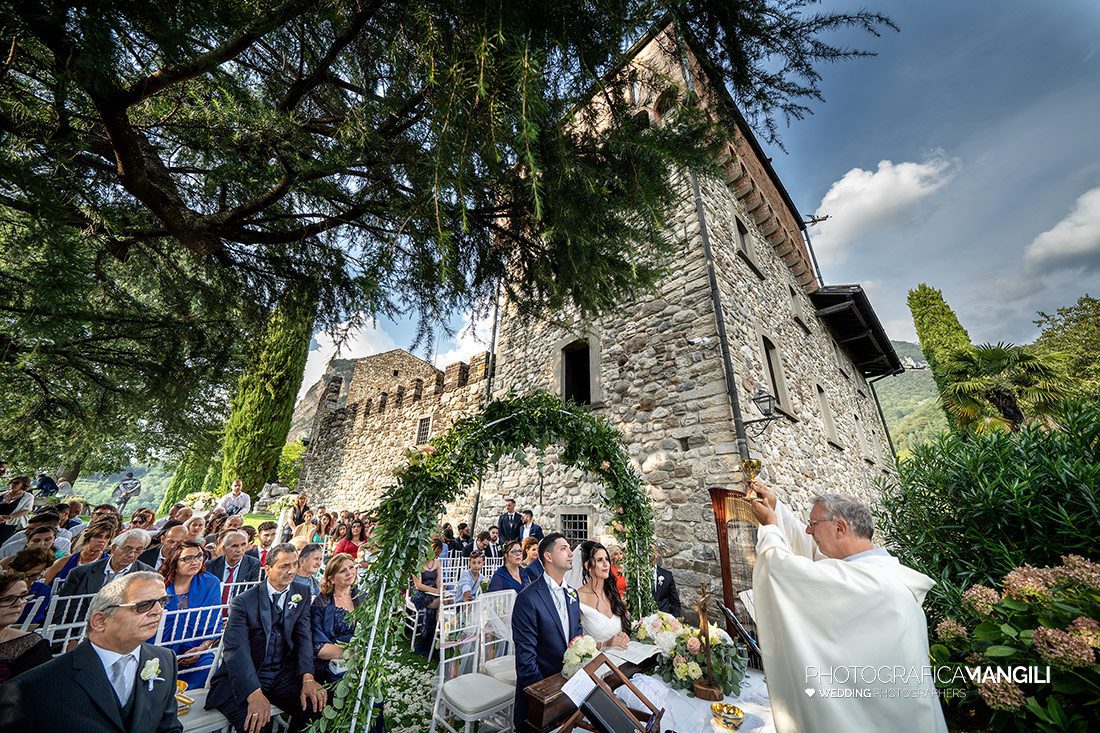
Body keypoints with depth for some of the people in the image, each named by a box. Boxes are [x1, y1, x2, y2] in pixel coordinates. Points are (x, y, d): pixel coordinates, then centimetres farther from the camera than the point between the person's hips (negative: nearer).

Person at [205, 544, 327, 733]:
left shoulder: (301, 594, 1)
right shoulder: (244, 601, -9)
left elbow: (304, 636, -4)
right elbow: (236, 649, -19)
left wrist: (308, 678, -20)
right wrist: (254, 694, -32)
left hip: (283, 675, 3)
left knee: (318, 702, -19)